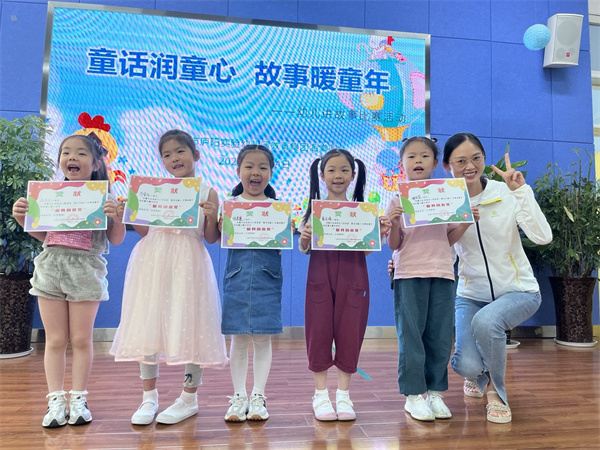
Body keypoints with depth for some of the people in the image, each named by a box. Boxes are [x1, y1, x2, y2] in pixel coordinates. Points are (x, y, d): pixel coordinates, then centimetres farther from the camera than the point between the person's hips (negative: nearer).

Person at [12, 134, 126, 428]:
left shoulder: (103, 197, -2)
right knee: (55, 340, 9)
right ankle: (55, 401, 18)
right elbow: (42, 234, 17)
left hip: (86, 269, -3)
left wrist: (117, 218, -19)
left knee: (81, 339, 5)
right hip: (50, 267, 3)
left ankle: (78, 399, 19)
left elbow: (116, 240, -1)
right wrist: (22, 218, 0)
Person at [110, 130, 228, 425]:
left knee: (189, 325, 1)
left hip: (188, 264, -2)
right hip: (153, 260, 3)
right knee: (148, 325, 7)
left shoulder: (207, 192, 2)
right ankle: (149, 398, 25)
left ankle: (189, 398, 19)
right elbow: (144, 231, 10)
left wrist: (211, 216, -16)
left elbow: (211, 238, 1)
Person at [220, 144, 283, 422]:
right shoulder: (229, 205, 5)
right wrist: (221, 227, -18)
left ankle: (258, 396, 20)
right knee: (238, 338, 7)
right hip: (237, 275, 0)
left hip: (267, 277, 0)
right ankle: (238, 396, 21)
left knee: (262, 337, 5)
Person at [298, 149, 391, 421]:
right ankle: (320, 394, 19)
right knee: (319, 332, 3)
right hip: (320, 277, -1)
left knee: (349, 333, 6)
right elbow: (304, 249, 2)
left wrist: (380, 233, -10)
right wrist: (304, 238, -19)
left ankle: (344, 394, 22)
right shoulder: (314, 209, 3)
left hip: (353, 279, 1)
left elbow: (366, 249, 6)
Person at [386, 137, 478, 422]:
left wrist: (467, 222, -2)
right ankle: (413, 395, 12)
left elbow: (449, 239, 12)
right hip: (409, 274, -3)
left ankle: (434, 392, 21)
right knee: (411, 335, 1)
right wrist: (393, 223, -18)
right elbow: (394, 245, -1)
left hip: (442, 273, 3)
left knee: (440, 335, 7)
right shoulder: (398, 200, 2)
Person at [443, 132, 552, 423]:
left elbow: (542, 237, -22)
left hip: (517, 290, -1)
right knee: (466, 365, -19)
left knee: (486, 321, -35)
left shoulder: (507, 194, -10)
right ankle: (478, 372, 24)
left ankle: (496, 390, -2)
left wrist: (521, 190, -26)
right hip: (471, 295, 2)